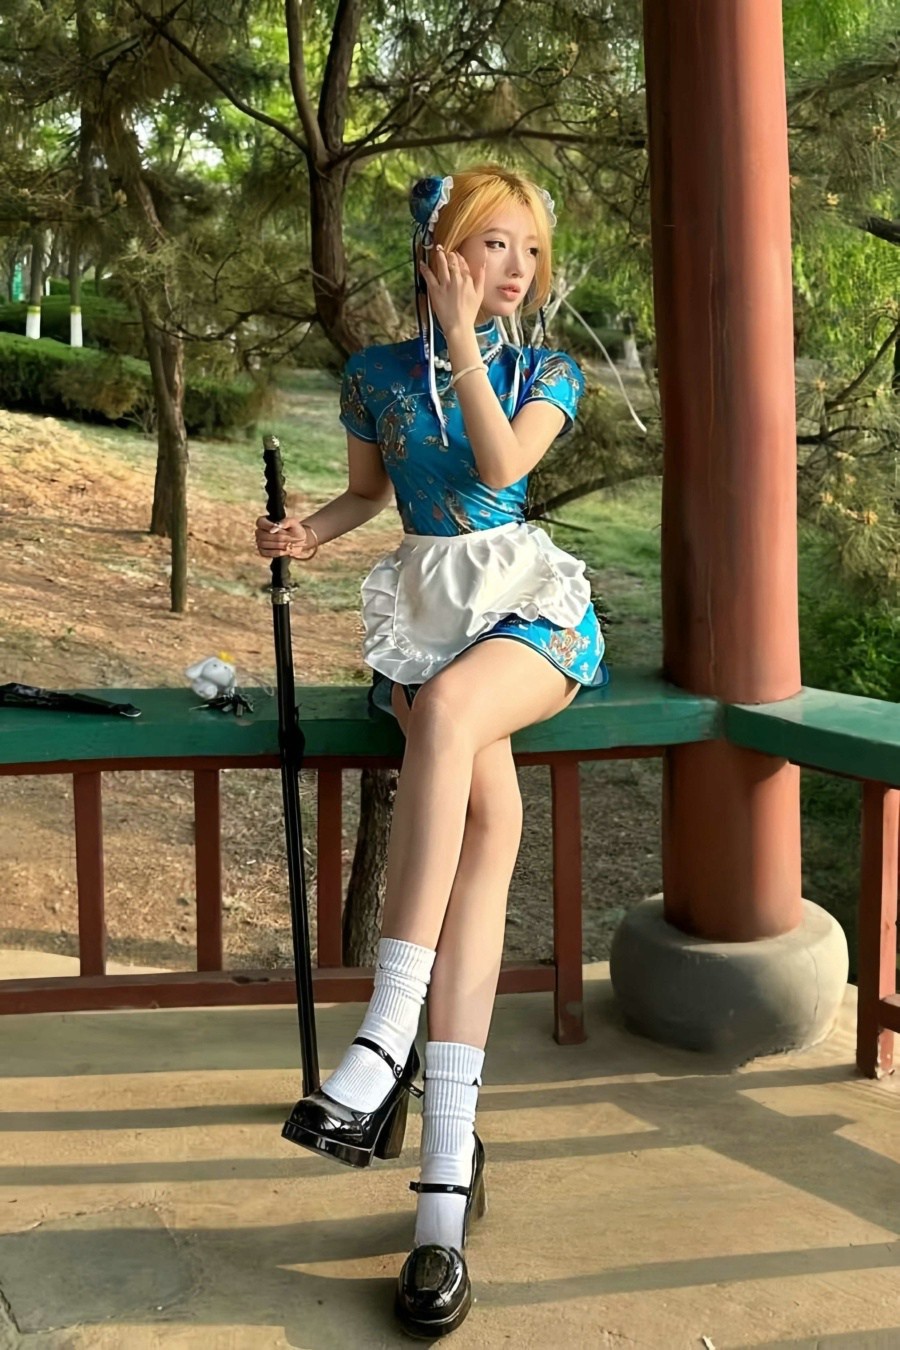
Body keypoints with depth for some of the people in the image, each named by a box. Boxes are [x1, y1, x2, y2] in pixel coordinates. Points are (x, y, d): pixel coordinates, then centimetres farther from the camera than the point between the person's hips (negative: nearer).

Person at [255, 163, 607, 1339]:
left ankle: (389, 1038, -40)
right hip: (424, 615, 1)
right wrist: (305, 532, 2)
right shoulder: (377, 376, 12)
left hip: (534, 616, 0)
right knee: (490, 808, -31)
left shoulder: (547, 372, 9)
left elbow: (500, 465, -10)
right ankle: (450, 1159, -36)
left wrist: (464, 341, -6)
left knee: (451, 705, -39)